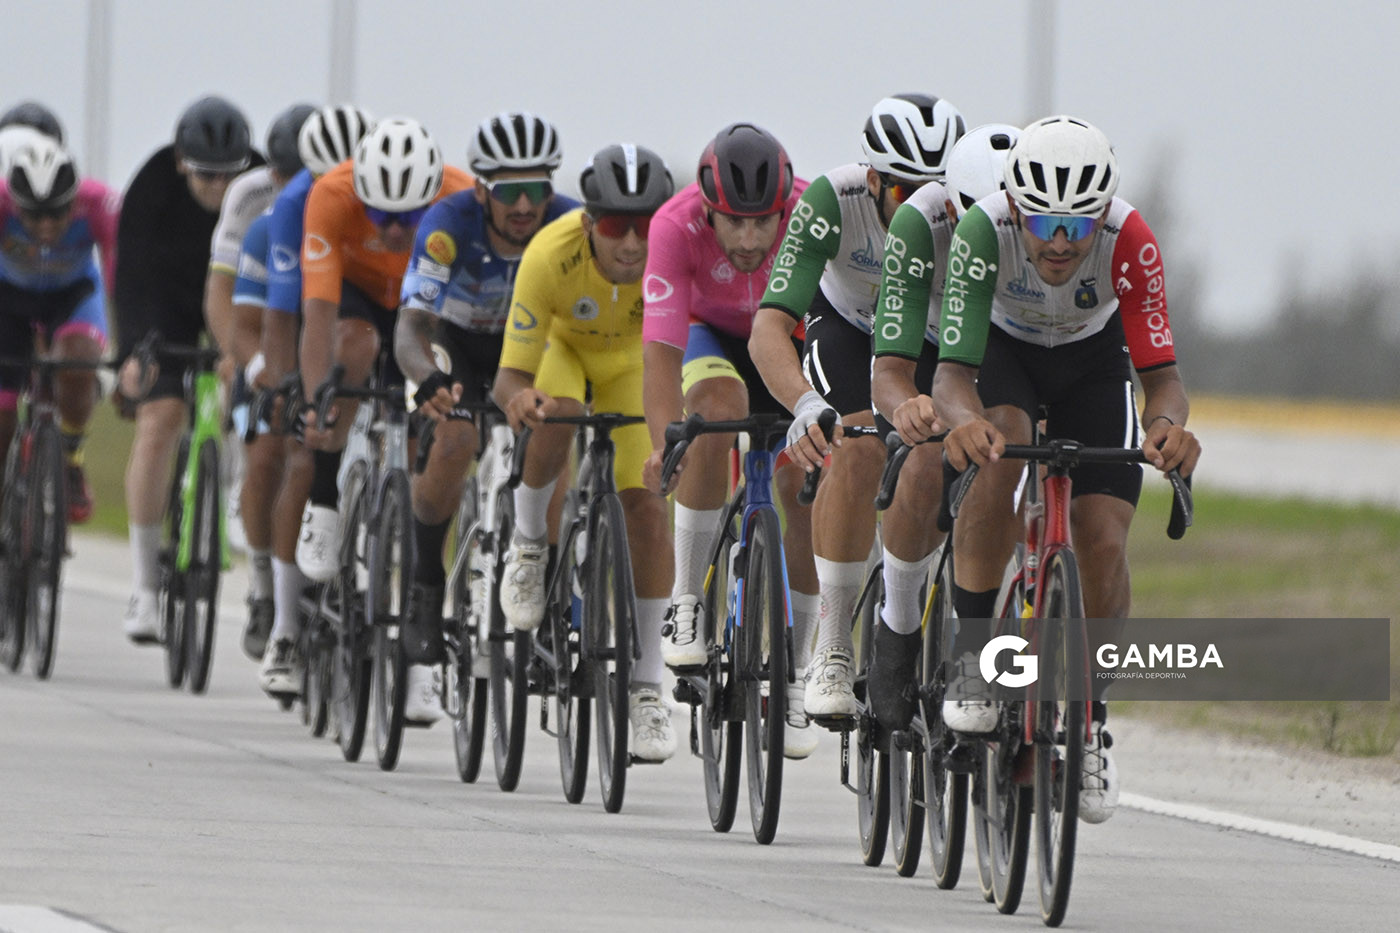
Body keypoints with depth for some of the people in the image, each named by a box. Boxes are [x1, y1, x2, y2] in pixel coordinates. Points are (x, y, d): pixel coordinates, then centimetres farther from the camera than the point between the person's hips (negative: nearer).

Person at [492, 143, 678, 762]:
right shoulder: (551, 256, -39)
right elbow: (510, 376, -37)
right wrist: (518, 397, -60)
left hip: (631, 356, 2)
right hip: (561, 342, -2)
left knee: (646, 504, -12)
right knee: (555, 417, -36)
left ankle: (646, 686, -3)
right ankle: (529, 545, -8)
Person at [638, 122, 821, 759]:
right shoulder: (677, 226, -35)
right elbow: (660, 352, -39)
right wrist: (665, 441, -55)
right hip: (712, 333, -1)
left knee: (804, 484, -14)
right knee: (721, 411, -34)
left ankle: (791, 681, 0)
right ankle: (685, 599, -21)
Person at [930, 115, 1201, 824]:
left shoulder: (1129, 241, -34)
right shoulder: (982, 231, -36)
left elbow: (1161, 372, -32)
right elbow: (953, 370, -39)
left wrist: (1168, 424, -55)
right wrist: (962, 417, -62)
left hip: (1093, 359, 1)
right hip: (1001, 349, -1)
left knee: (1104, 542, -14)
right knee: (1000, 458, -34)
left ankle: (1090, 718, 9)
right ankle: (970, 655, -20)